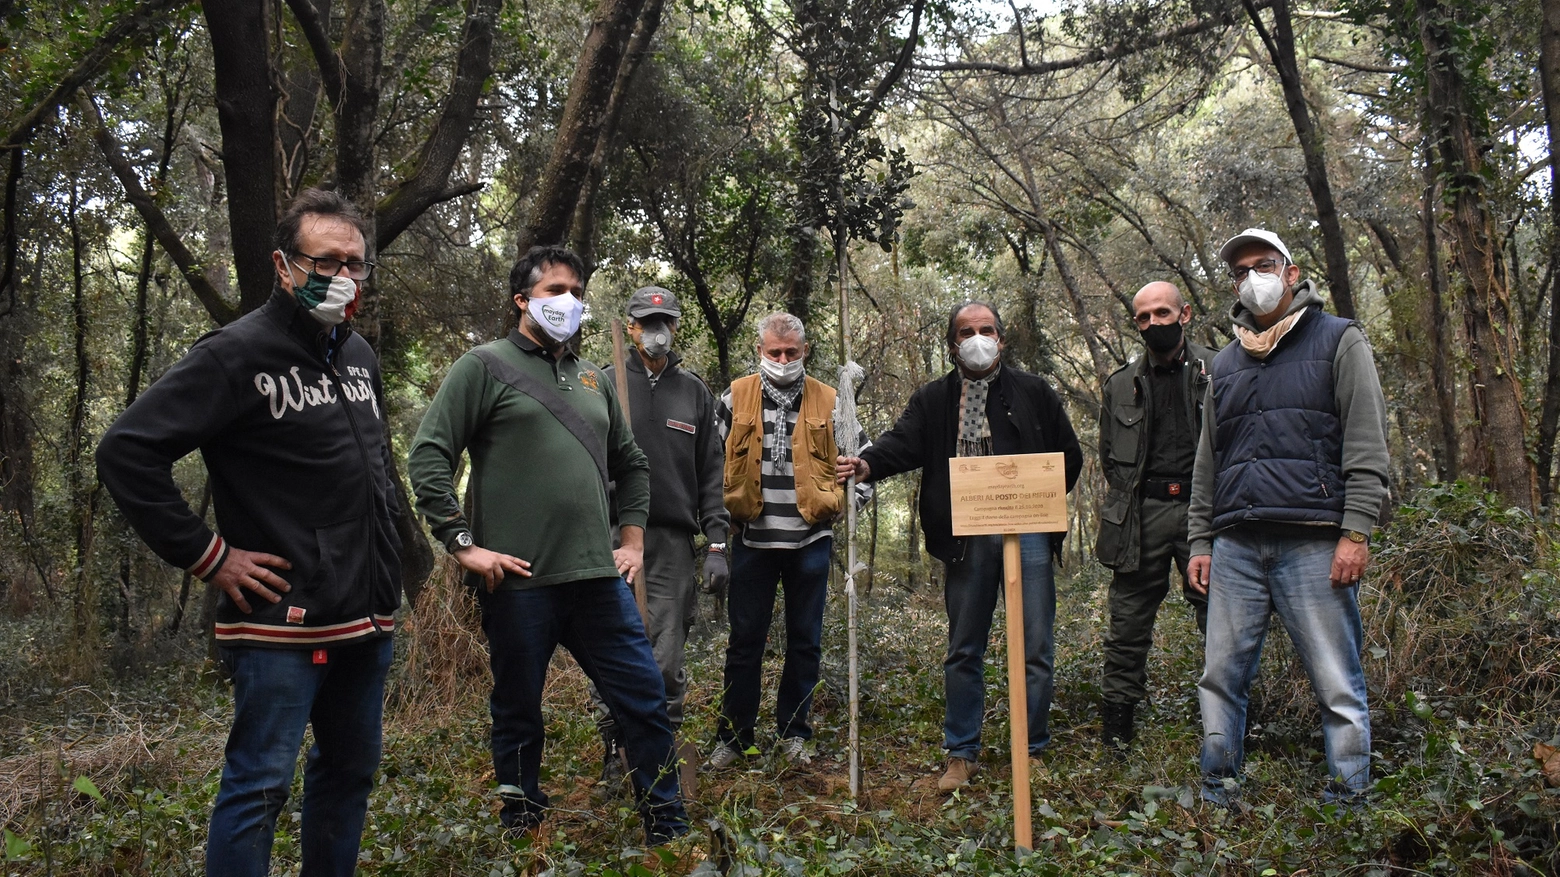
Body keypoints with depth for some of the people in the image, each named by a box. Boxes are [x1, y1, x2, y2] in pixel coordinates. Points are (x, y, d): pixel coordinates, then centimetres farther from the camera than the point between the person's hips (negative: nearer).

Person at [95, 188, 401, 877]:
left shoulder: (360, 355, 12)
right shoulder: (239, 353, -12)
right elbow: (126, 451, -17)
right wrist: (207, 556, -15)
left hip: (368, 619, 8)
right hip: (282, 623, -8)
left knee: (350, 770, 17)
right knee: (259, 786, -1)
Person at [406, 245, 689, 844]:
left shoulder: (594, 381, 18)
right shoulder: (485, 366, 0)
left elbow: (630, 464, 27)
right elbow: (428, 458, -6)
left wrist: (632, 539, 17)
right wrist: (463, 544, -11)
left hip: (598, 578, 5)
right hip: (519, 582, -4)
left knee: (645, 700, 4)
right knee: (519, 719, 9)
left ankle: (669, 834, 17)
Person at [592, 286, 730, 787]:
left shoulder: (695, 393, 13)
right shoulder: (605, 385, 7)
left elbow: (711, 475, 10)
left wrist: (716, 545, 3)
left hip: (673, 542, 1)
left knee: (667, 660, -1)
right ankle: (613, 754, 17)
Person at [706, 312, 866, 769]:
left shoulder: (829, 401, 6)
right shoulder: (735, 397, 4)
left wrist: (843, 505, -1)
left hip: (810, 538, 1)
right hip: (753, 538, -1)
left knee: (805, 641, 9)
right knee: (745, 639, 5)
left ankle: (793, 734, 22)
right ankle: (733, 736, 16)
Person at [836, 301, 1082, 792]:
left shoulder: (1033, 392, 8)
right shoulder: (934, 399, 9)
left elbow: (1069, 455, 13)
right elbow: (905, 443, -7)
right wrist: (868, 465, -27)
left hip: (1026, 534, 0)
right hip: (966, 539, 1)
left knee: (1034, 648, 3)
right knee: (964, 650, 8)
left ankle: (1032, 752, 17)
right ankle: (962, 754, 19)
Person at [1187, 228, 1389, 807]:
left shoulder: (1339, 341, 7)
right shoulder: (1225, 364, 21)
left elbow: (1366, 444, -1)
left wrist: (1357, 532, -10)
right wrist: (1200, 541, 13)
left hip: (1313, 542, -4)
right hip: (1235, 546, 4)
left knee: (1337, 683, -1)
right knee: (1221, 676, 4)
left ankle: (1350, 802, 9)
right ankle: (1218, 795, 14)